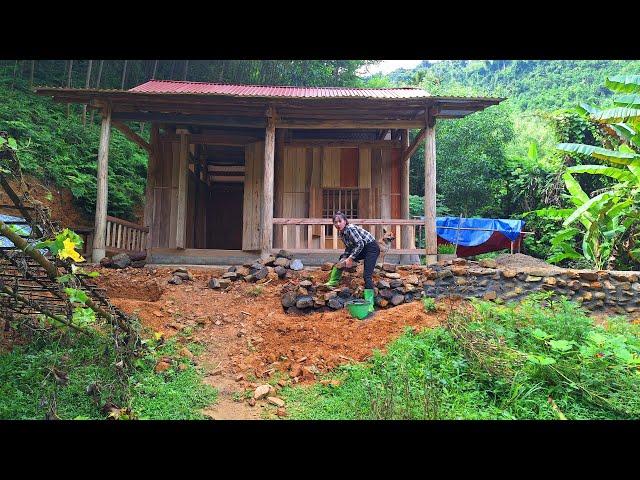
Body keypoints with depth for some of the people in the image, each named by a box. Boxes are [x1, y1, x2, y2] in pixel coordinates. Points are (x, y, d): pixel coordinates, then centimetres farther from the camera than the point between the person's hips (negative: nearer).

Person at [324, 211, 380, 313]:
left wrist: (350, 258, -21)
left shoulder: (350, 229, -22)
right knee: (342, 259, 11)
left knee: (367, 275, -19)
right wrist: (345, 258, -1)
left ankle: (369, 304, -21)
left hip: (372, 248, -9)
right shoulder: (341, 233, 4)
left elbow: (360, 244, -26)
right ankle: (333, 281, 28)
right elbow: (348, 247, 14)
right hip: (362, 249, 9)